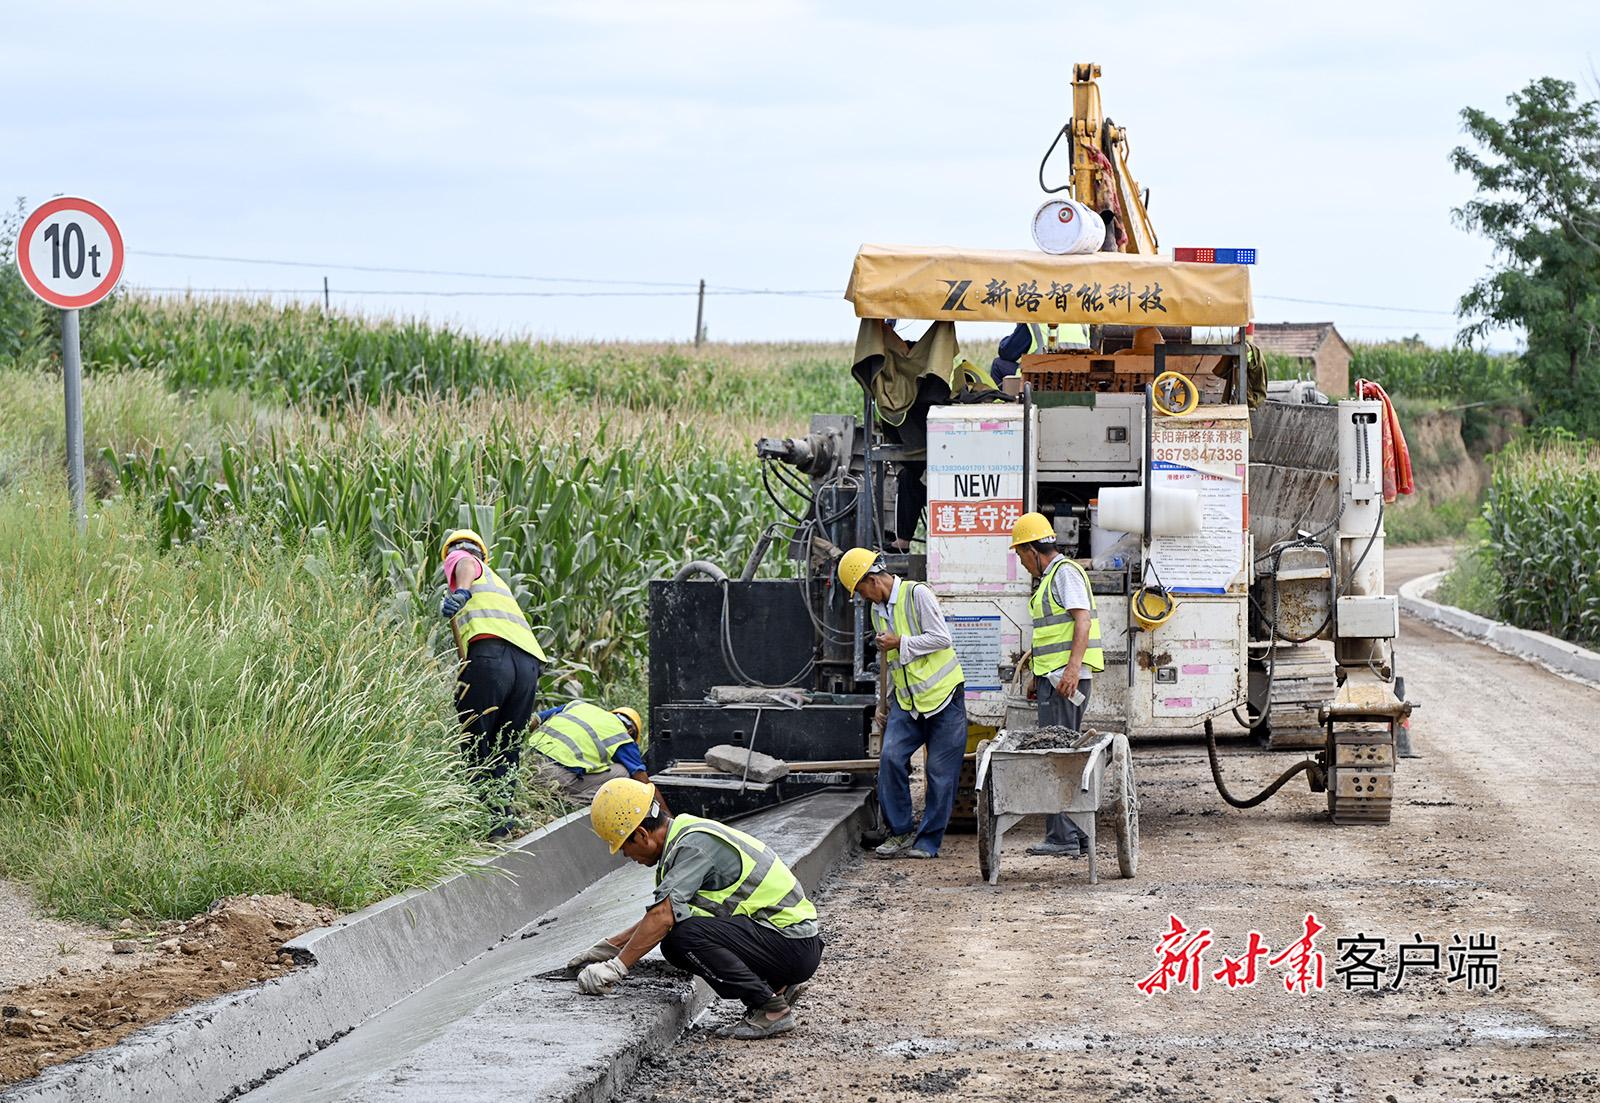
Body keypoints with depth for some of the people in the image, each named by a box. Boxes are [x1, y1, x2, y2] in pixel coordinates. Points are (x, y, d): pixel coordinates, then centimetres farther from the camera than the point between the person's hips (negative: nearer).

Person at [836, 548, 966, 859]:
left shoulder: (917, 594, -9)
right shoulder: (878, 610, 14)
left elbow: (941, 638, -16)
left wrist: (901, 643, -13)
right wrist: (884, 699, 28)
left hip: (943, 694, -6)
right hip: (906, 701, 6)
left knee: (941, 772, -2)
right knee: (891, 758, -12)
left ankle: (928, 842, 4)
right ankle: (900, 831, -2)